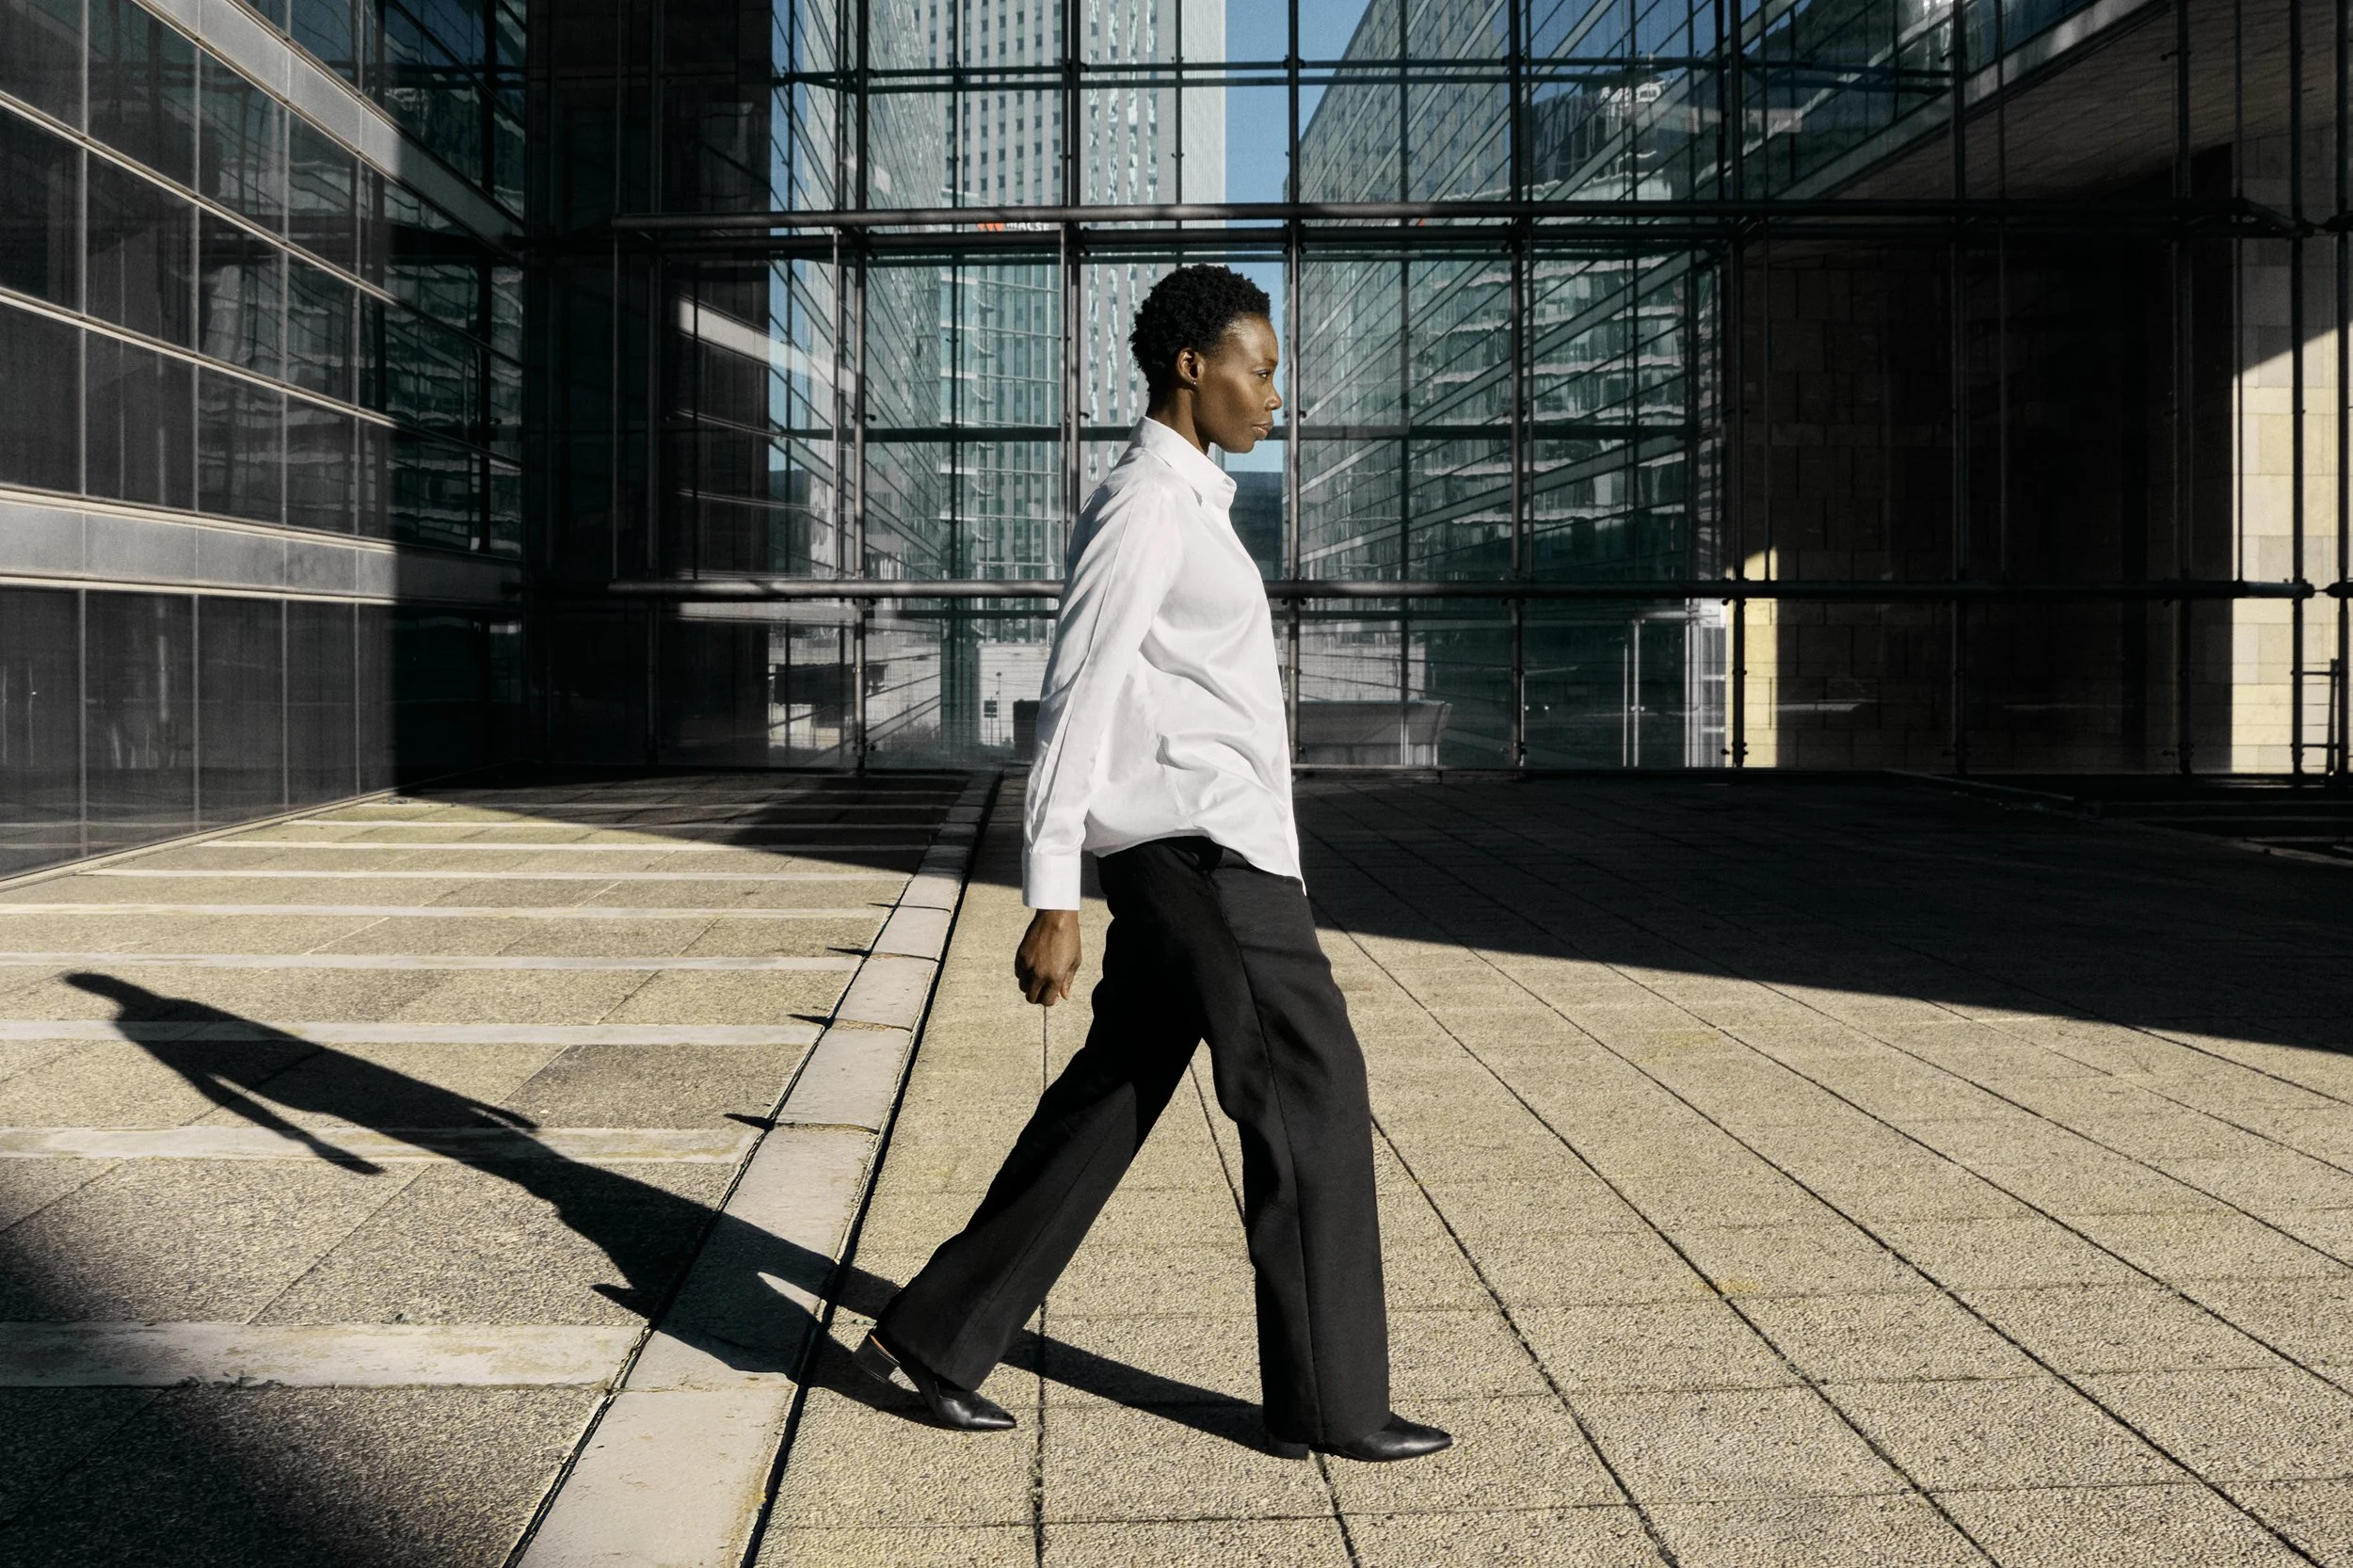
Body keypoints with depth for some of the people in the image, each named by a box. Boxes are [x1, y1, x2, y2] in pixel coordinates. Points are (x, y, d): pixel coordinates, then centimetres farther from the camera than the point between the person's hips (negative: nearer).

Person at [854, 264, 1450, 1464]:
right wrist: (1051, 902, -19)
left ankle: (936, 1334, 19)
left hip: (1196, 861, 10)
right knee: (1313, 1107, -1)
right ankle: (1329, 1400, 10)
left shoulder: (1183, 507, 21)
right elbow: (1075, 704, -16)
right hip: (1205, 858, -10)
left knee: (1106, 1106, 12)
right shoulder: (1144, 507, -11)